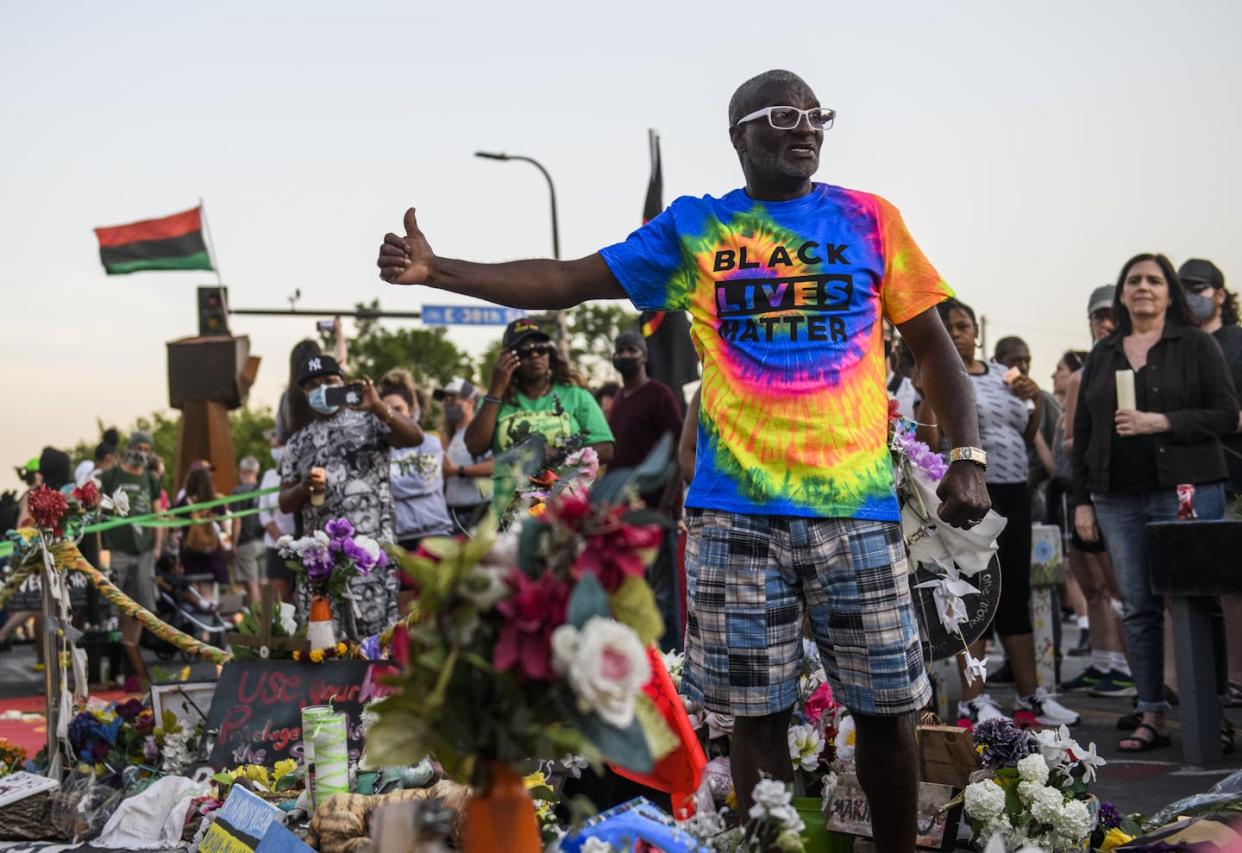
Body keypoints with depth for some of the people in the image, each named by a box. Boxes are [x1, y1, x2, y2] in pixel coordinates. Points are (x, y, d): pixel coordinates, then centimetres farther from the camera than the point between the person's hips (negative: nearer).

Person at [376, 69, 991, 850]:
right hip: (737, 508, 0)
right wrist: (437, 271, -6)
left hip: (857, 505, 0)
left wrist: (968, 456, -4)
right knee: (758, 710, 5)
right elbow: (564, 282, 4)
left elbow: (935, 346, 9)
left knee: (887, 706, 5)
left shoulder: (869, 219, 7)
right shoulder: (693, 229, 6)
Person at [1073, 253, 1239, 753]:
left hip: (1186, 491, -4)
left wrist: (1162, 422, -14)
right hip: (1119, 500, 4)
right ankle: (1151, 717, 8)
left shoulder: (1195, 345, 4)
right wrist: (1082, 500, 9)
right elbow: (1083, 431, 15)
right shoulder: (1102, 355, 15)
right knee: (1139, 608, 4)